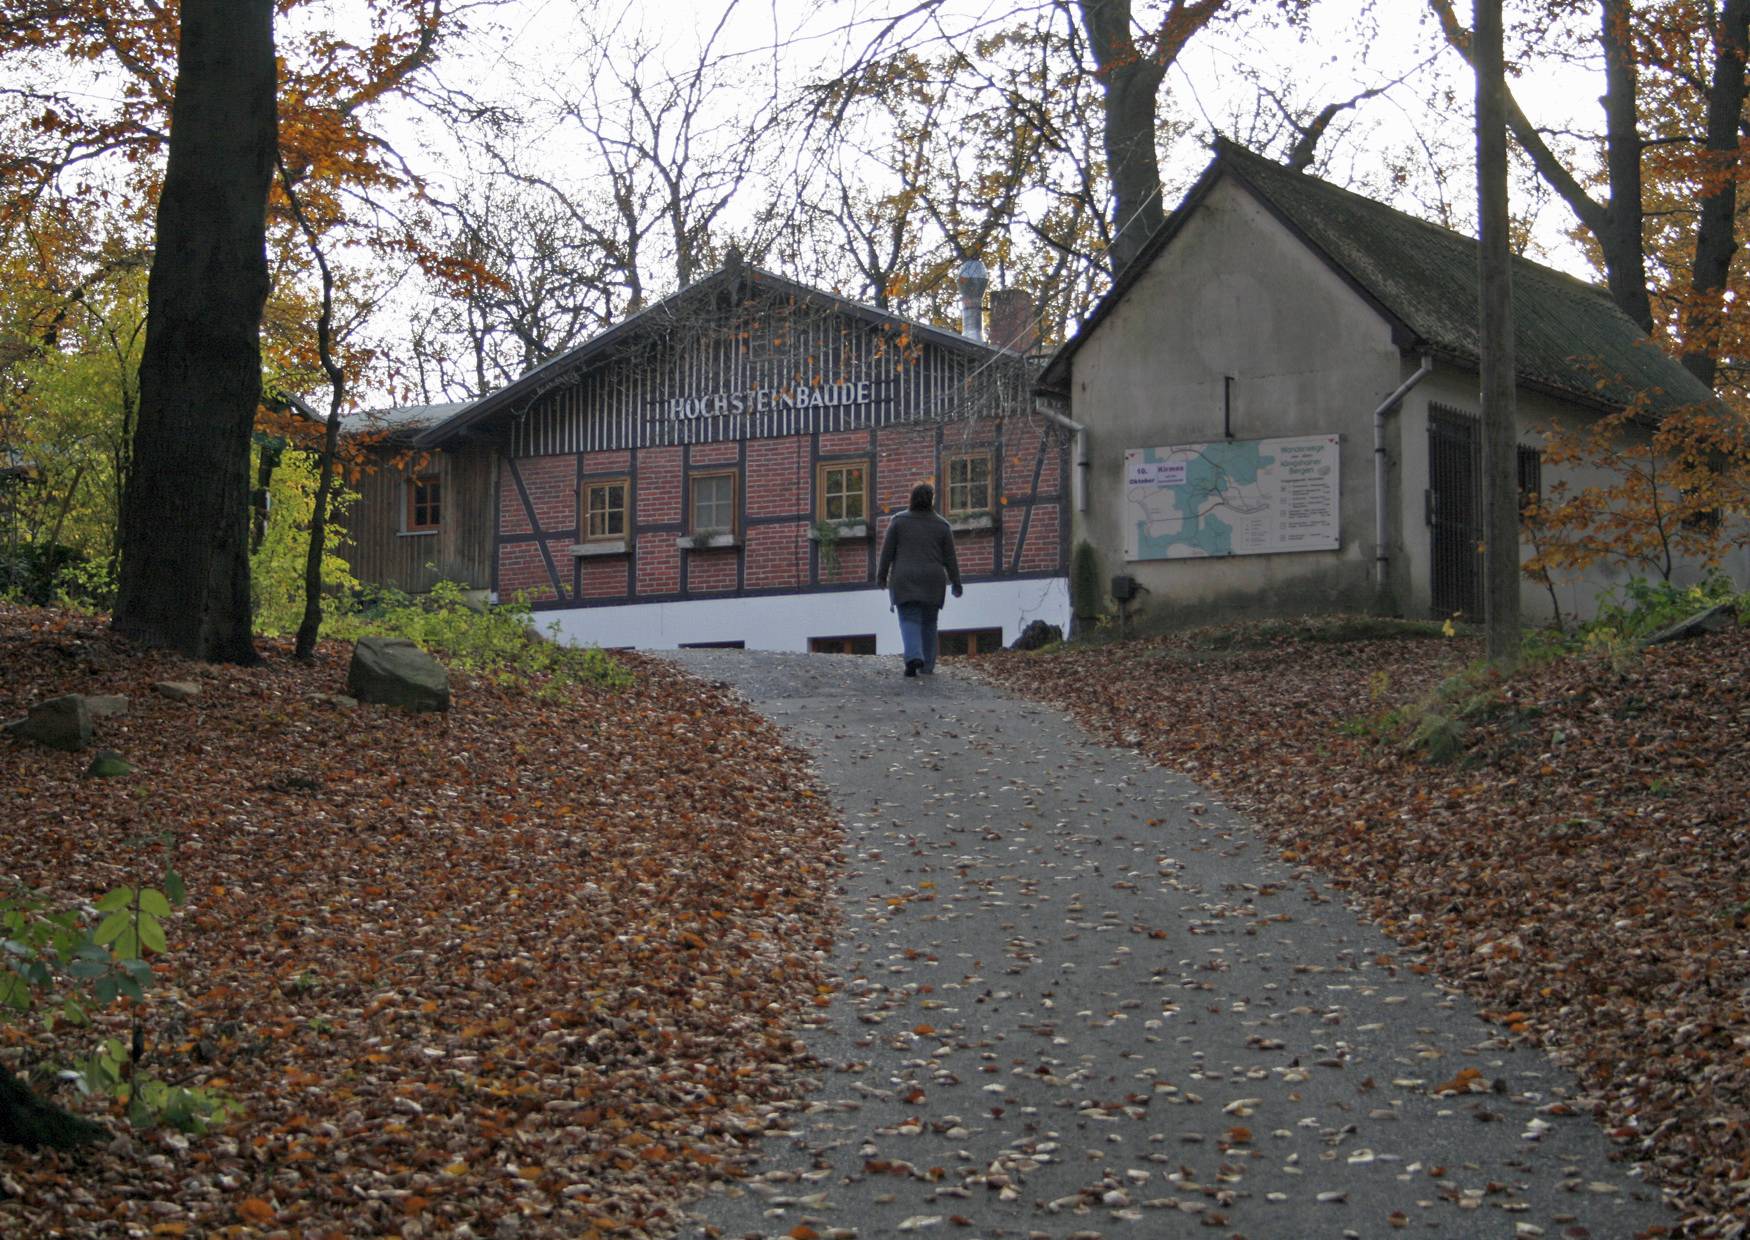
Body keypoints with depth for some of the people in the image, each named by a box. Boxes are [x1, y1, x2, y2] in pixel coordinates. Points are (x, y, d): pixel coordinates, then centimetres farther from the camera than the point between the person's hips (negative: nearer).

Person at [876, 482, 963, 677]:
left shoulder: (899, 521, -3)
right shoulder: (942, 526, -1)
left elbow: (887, 551, -3)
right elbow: (949, 559, 0)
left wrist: (881, 576, 6)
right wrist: (956, 584, 6)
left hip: (905, 581, -1)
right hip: (932, 581, 1)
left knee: (909, 622, -2)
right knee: (928, 623, 13)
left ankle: (914, 657, -25)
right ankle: (927, 666, 14)